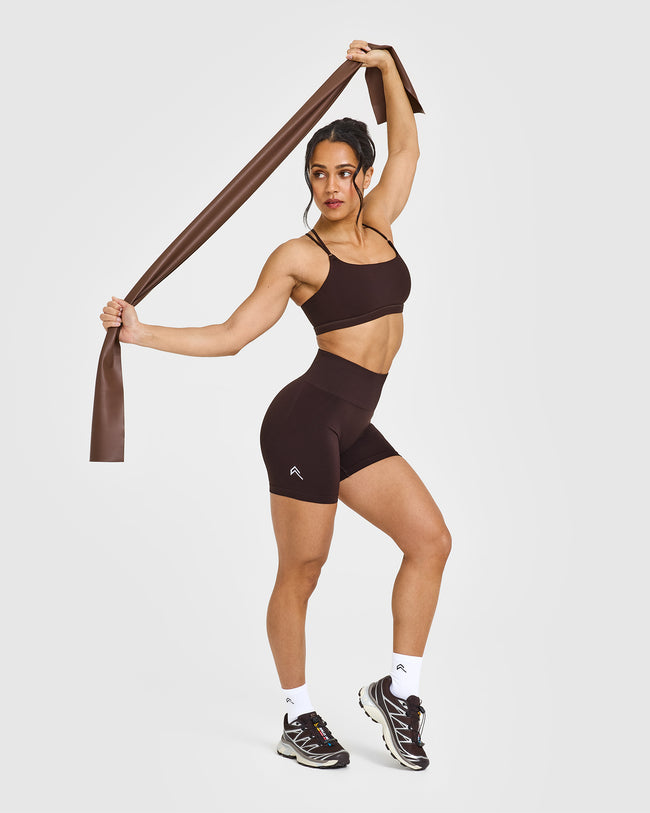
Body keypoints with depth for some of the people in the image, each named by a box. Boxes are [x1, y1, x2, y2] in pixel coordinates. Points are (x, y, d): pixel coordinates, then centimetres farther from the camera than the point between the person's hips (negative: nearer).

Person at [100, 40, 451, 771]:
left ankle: (397, 691, 13)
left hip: (354, 429, 7)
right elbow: (229, 336, -3)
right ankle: (298, 720, 17)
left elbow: (406, 148, 26)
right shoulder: (299, 255, -3)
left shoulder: (376, 225, 13)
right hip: (310, 417, -7)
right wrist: (140, 332, -11)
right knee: (301, 570, 1)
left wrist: (386, 66, 32)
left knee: (430, 538, 2)